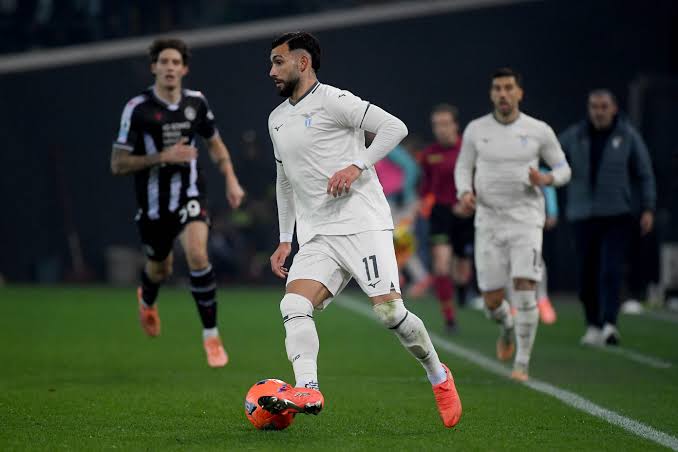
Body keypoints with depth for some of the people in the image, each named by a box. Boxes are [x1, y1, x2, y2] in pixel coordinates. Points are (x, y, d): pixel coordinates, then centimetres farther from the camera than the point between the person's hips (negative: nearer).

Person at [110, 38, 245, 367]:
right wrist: (162, 157, -23)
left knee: (197, 256, -24)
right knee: (160, 269, 18)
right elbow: (118, 164, -13)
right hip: (153, 203, -1)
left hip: (189, 196, 1)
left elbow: (214, 143, 16)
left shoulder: (196, 102, -2)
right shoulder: (137, 108, -14)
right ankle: (147, 300, 58)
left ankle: (211, 335, -12)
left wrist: (231, 180, 4)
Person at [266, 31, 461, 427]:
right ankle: (307, 391, -30)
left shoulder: (332, 100, -4)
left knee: (389, 310, -13)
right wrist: (285, 241, 26)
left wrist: (357, 167, -18)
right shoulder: (277, 119, 20)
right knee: (294, 306, -17)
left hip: (362, 223, -7)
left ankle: (439, 376, 10)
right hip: (317, 237, 7)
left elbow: (394, 127, -9)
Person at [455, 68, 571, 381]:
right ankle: (507, 328, 39)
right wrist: (465, 192, -7)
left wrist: (546, 179, -14)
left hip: (526, 221, -2)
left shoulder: (539, 131, -1)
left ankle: (522, 363, -5)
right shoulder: (476, 130, 3)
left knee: (525, 289, -17)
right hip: (488, 222, 2)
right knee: (491, 300, 1)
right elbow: (463, 167, 13)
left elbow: (563, 169, 8)